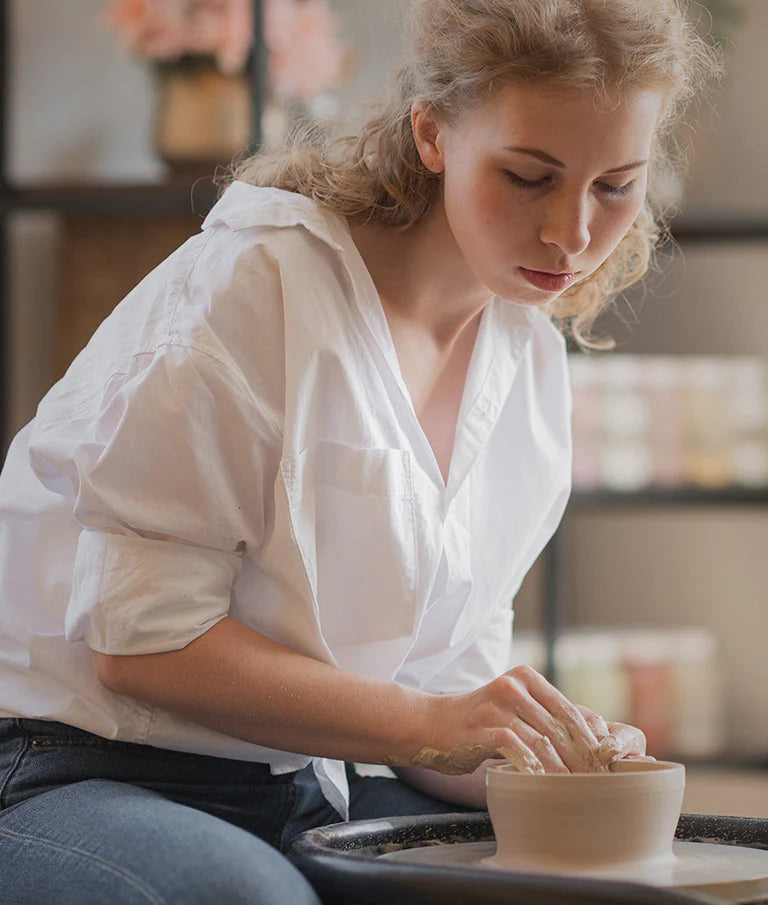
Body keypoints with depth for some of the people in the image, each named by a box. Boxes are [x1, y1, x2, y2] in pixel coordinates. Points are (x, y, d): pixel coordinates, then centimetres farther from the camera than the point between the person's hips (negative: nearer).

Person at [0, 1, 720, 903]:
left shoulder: (530, 363, 8)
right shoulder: (255, 285, -16)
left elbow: (443, 673, 10)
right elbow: (141, 642, -18)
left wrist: (552, 759, -12)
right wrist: (430, 726, -24)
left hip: (302, 790, 7)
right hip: (77, 773, -7)